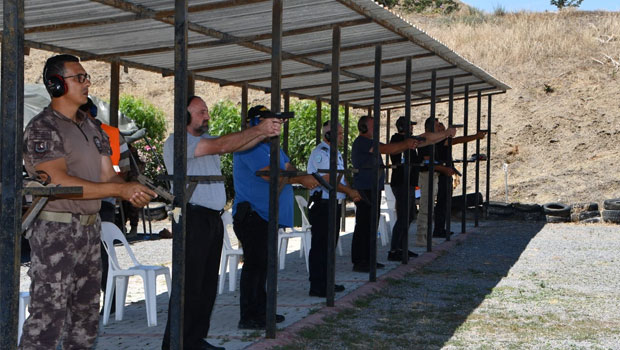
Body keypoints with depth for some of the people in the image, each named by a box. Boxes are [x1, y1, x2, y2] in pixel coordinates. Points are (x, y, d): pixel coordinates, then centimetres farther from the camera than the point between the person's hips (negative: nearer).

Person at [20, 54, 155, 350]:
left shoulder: (92, 128, 15)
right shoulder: (43, 128, -11)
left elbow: (108, 175, 12)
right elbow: (60, 182, -21)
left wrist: (133, 192, -12)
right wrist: (121, 189, -23)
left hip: (90, 229, 8)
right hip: (55, 231, -8)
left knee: (86, 312, 15)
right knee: (49, 316, -9)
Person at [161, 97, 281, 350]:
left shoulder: (205, 138, 18)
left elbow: (236, 146, 8)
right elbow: (222, 145, -19)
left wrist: (266, 134, -8)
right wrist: (259, 129, -17)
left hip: (213, 219, 9)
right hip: (193, 217, -9)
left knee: (208, 285, 12)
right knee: (190, 287, -7)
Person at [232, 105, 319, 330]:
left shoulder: (272, 146, 19)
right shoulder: (250, 146, -14)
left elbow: (289, 169, 14)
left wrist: (306, 179, -8)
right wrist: (301, 180, -15)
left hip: (268, 216, 10)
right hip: (251, 216, -10)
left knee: (262, 264, 15)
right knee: (254, 264, -7)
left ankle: (260, 311, 23)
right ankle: (248, 317, -2)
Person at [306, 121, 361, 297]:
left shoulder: (336, 153, 17)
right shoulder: (320, 153, -14)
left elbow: (341, 178, 21)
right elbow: (328, 181, -21)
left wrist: (352, 191, 2)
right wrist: (349, 191, -13)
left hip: (334, 204, 10)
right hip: (321, 204, -10)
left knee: (330, 244, 15)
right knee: (320, 246, -6)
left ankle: (326, 282, 24)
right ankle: (317, 287, -3)